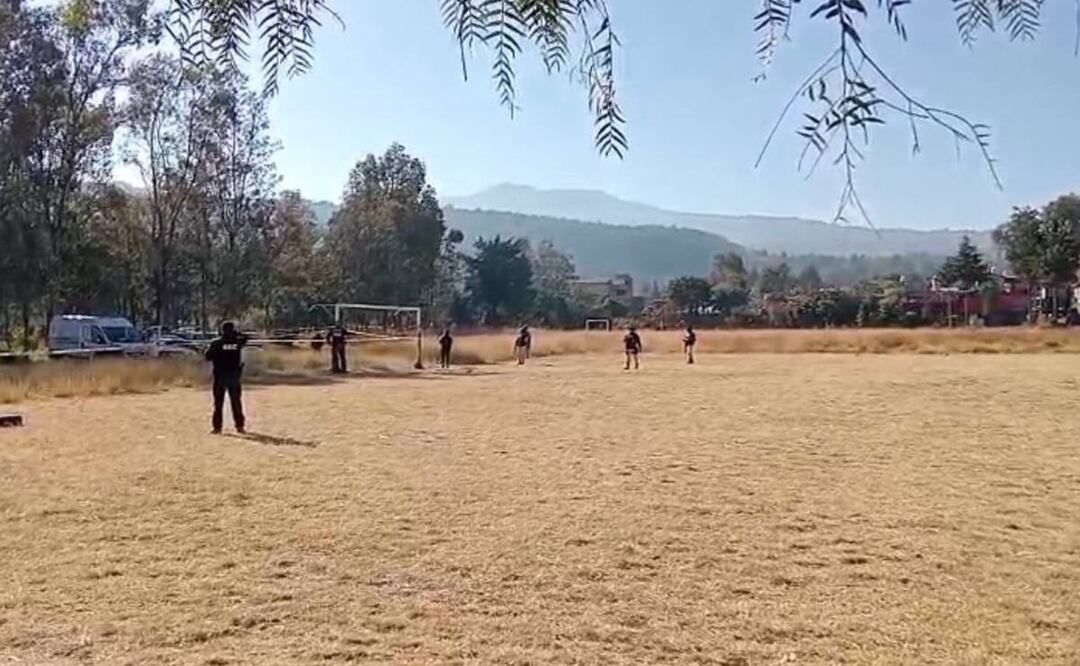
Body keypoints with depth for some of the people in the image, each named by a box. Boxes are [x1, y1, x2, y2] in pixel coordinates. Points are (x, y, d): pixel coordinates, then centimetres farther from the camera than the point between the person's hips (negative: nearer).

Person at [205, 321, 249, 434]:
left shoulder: (216, 343, -8)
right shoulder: (238, 342, 0)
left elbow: (208, 357, -8)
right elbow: (245, 337, 21)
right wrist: (236, 334, 14)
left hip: (220, 375, -2)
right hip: (234, 376, 2)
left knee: (218, 402, 4)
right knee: (236, 401, 10)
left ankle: (217, 427, 0)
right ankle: (240, 426, 11)